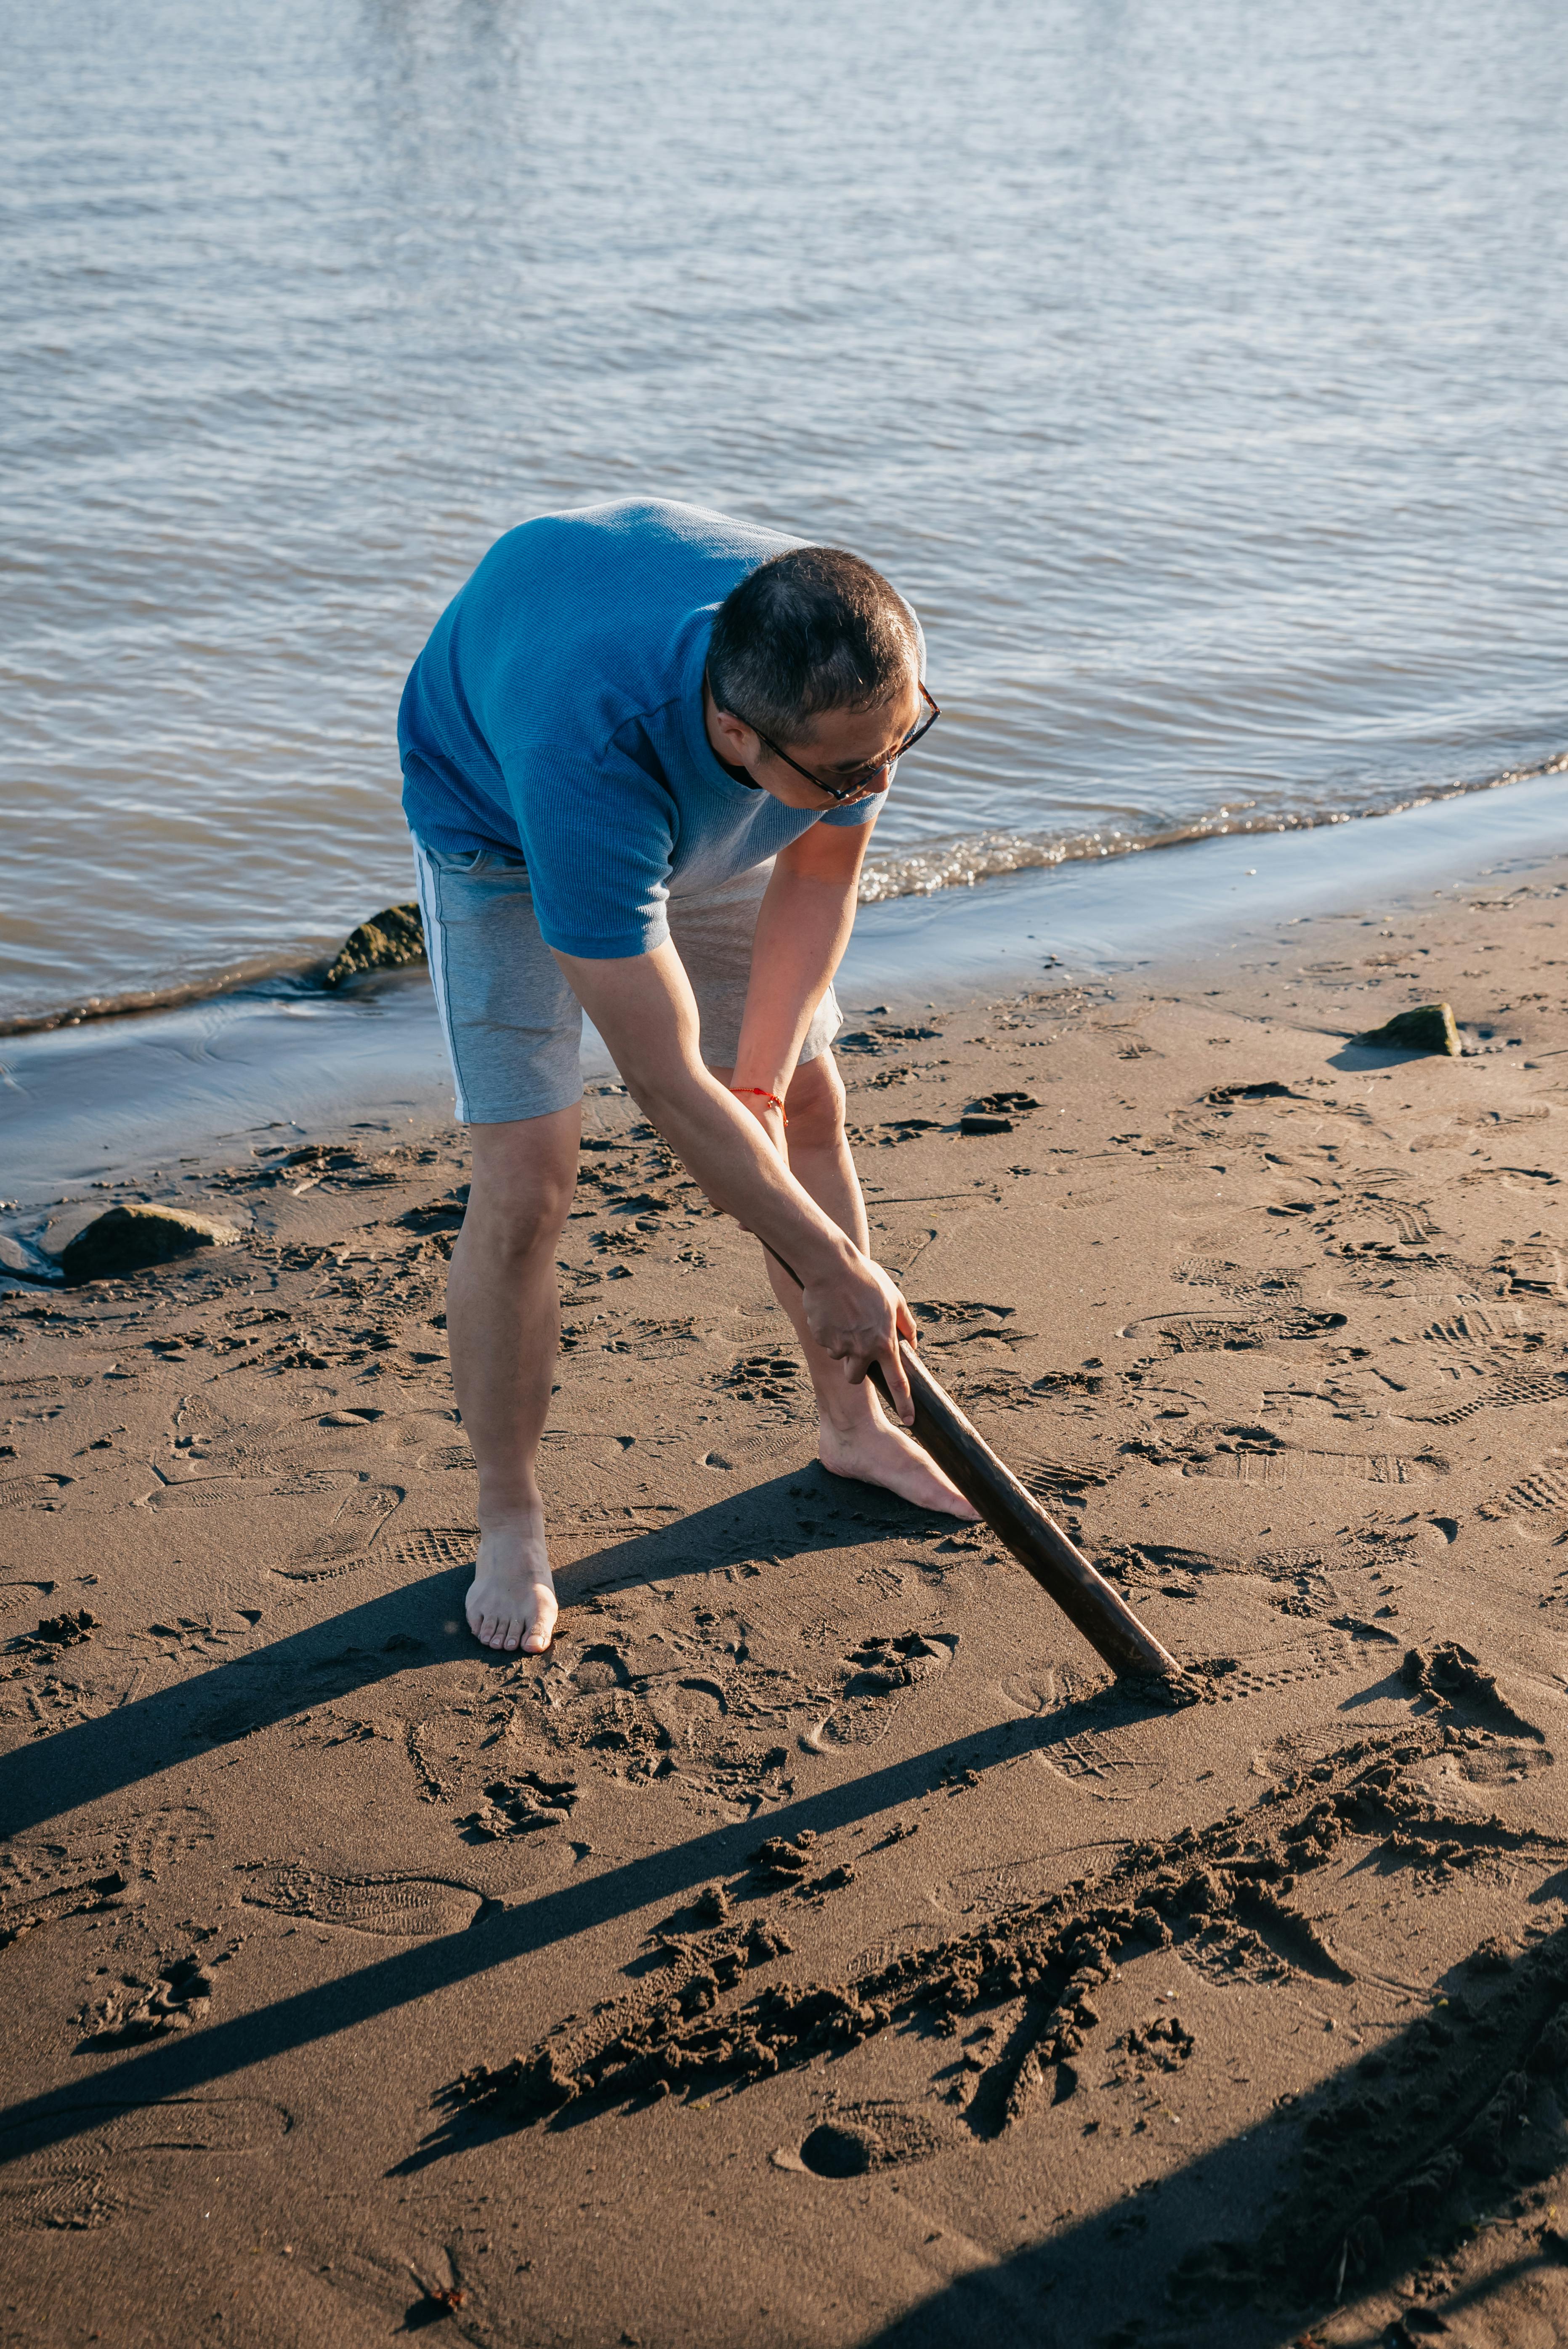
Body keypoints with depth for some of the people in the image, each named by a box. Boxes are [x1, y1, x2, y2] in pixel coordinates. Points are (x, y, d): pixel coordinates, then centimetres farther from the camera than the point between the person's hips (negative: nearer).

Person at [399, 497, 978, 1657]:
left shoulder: (876, 665, -34)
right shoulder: (592, 754, -49)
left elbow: (819, 877, -12)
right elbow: (669, 1088, -42)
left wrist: (764, 1079, -19)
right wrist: (836, 1272, -35)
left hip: (708, 819, 5)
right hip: (497, 813, -5)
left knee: (812, 1103, 8)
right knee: (525, 1178, -13)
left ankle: (852, 1421, 29)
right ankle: (509, 1520, 7)